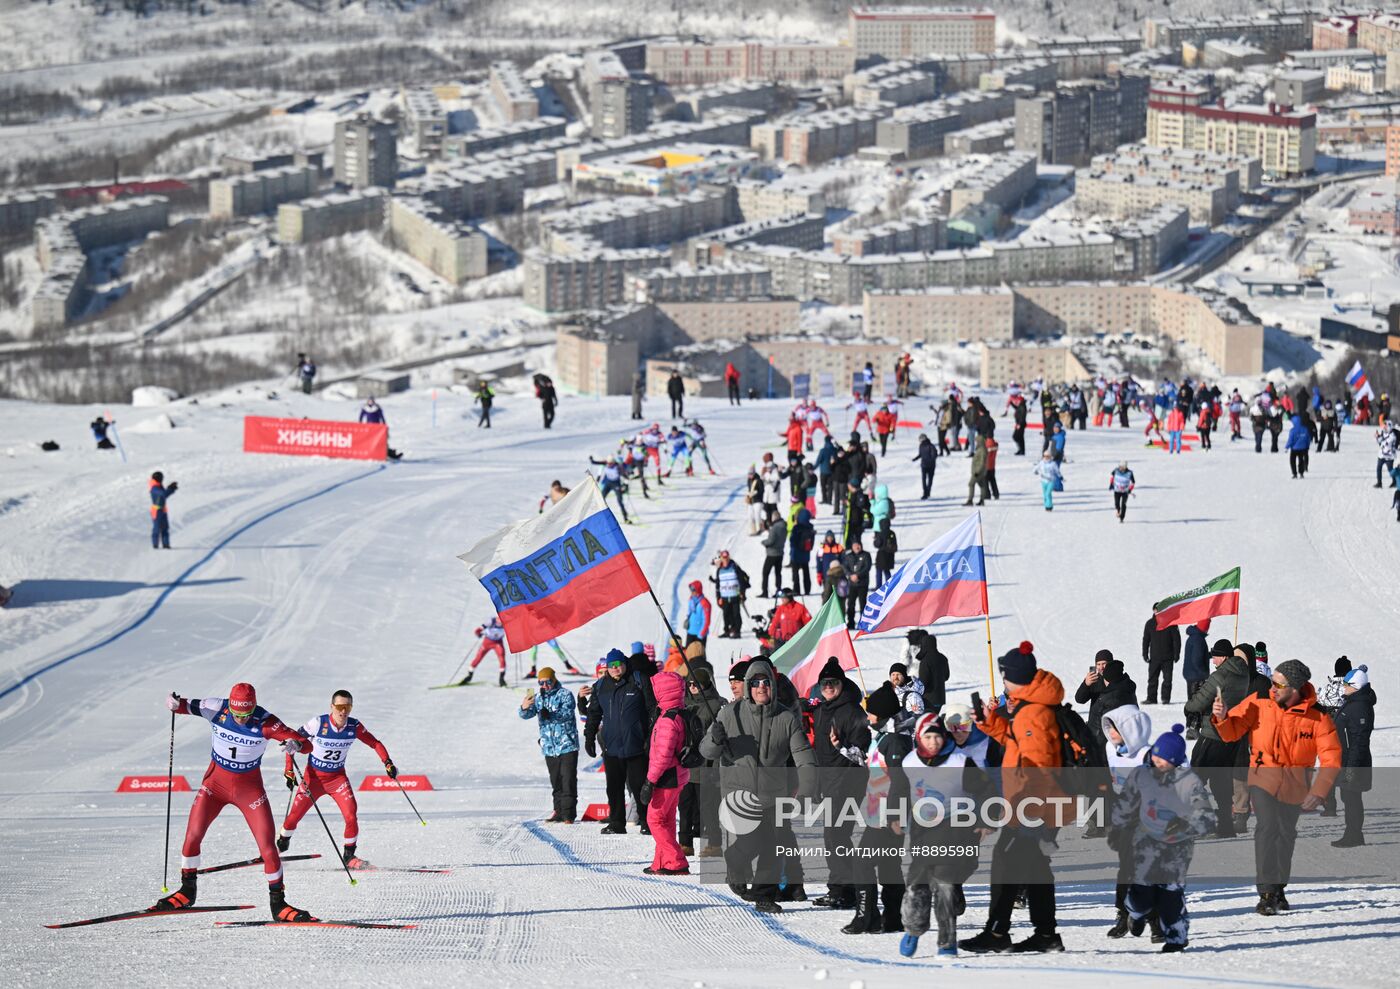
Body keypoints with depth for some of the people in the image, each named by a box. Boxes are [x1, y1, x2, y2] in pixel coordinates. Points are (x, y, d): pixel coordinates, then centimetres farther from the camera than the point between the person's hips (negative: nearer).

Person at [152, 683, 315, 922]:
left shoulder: (265, 722, -22)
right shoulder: (216, 709, -18)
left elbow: (306, 745, -24)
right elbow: (186, 706, -5)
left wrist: (296, 745, -48)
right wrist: (176, 704, -30)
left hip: (249, 788, -1)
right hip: (216, 780, 1)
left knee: (268, 845, -5)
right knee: (193, 835, -4)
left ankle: (278, 903, 8)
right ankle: (187, 891, 17)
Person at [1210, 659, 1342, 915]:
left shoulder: (1317, 717, -15)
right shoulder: (1259, 703, -12)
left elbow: (1331, 758, -14)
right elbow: (1233, 731, -7)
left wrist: (1319, 792, -22)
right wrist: (1222, 718, -29)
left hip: (1295, 785, 1)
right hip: (1263, 777, -1)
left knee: (1286, 834, 14)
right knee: (1267, 829, -18)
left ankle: (1279, 888, 32)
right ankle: (1267, 893, -17)